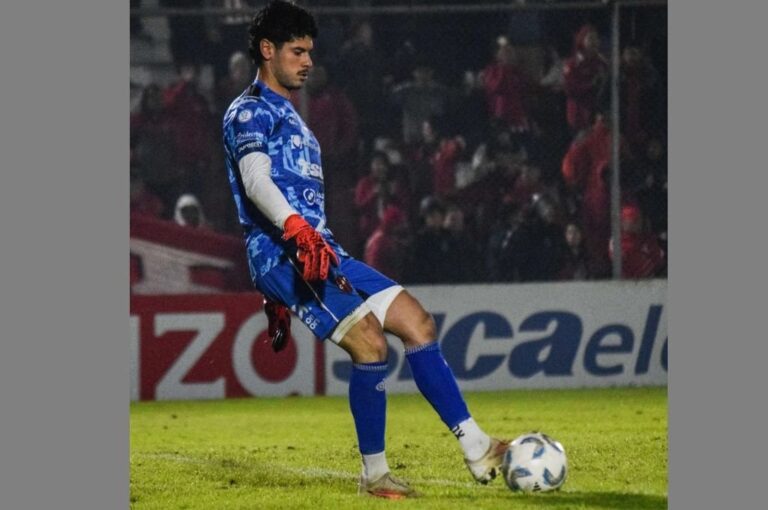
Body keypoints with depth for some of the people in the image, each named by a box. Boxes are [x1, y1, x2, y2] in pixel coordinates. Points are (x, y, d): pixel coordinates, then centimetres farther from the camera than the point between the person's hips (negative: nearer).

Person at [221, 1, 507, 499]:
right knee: (369, 342, -21)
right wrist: (297, 230, -38)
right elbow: (256, 180, -21)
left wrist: (280, 298, 31)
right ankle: (375, 474, -11)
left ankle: (477, 448, -2)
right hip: (284, 253, -9)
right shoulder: (249, 112, -2)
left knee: (417, 322, 0)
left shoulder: (288, 117, 28)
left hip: (321, 252, 10)